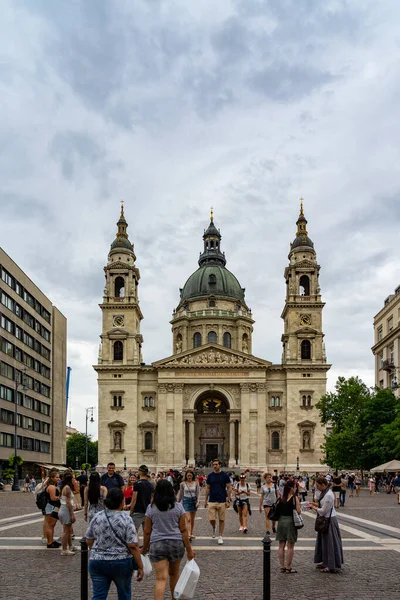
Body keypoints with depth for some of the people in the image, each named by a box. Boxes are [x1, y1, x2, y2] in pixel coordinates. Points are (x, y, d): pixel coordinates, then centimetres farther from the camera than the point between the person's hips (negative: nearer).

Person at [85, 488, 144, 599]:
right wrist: (140, 566, -8)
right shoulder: (125, 518, -12)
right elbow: (133, 546, -14)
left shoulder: (96, 517, 0)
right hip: (121, 563, -3)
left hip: (97, 562, 3)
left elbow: (89, 541, 8)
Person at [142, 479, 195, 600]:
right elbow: (183, 530, -1)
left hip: (157, 544, -1)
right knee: (174, 574, 21)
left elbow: (147, 531, 2)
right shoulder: (178, 507, -1)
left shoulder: (151, 508, -1)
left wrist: (144, 548, 15)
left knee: (161, 579, -5)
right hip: (176, 543, 2)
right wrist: (189, 549, 4)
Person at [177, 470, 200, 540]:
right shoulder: (183, 484, 0)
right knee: (188, 519, -12)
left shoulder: (196, 483, 1)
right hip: (186, 501, -2)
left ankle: (191, 533, 24)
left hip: (194, 501, 2)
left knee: (192, 519, 11)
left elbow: (198, 493, 1)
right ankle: (189, 535, -20)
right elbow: (180, 494, 10)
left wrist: (197, 502, -11)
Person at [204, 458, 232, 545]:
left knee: (221, 520, 3)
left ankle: (220, 537, 15)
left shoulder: (225, 475, -3)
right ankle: (213, 528, 28)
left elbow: (229, 488, -1)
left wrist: (228, 500, -8)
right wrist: (206, 500, 8)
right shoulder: (210, 476, 5)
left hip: (222, 501, -2)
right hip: (212, 501, 2)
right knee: (211, 519, -4)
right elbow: (207, 488, 11)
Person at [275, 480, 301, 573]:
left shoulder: (281, 498, 5)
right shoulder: (294, 498, -10)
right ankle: (288, 567, 7)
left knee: (281, 546, 11)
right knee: (290, 546, 4)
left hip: (281, 521, 5)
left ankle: (282, 567, 14)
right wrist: (298, 506, 7)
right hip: (290, 521, -5)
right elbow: (298, 512, -11)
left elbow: (277, 511, 6)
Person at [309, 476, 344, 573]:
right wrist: (315, 504, 4)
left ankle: (332, 566, 9)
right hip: (325, 520, 10)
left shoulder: (328, 495, -24)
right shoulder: (324, 492, 6)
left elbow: (323, 511, -21)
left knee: (330, 542, 0)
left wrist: (313, 507, -10)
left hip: (329, 520, -10)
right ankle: (325, 562, 29)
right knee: (323, 541, 17)